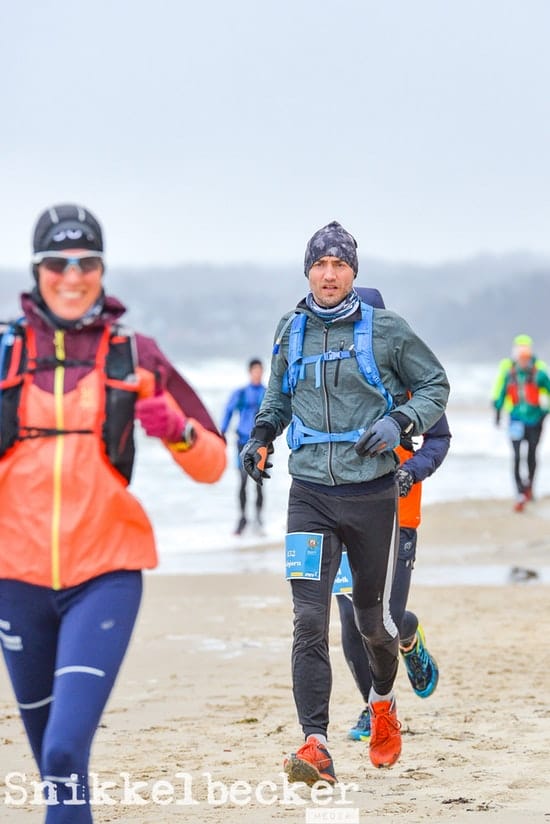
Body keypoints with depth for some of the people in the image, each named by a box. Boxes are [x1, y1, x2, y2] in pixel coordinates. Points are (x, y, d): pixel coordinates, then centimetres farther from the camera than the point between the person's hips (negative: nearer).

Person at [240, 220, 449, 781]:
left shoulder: (385, 330, -3)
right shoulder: (290, 332, 7)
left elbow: (436, 385, 4)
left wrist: (399, 422, -13)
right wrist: (261, 436, 5)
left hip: (371, 495, -1)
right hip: (310, 496, 2)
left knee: (372, 618, 11)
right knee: (309, 619, -11)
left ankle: (383, 700, 43)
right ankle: (315, 746, -15)